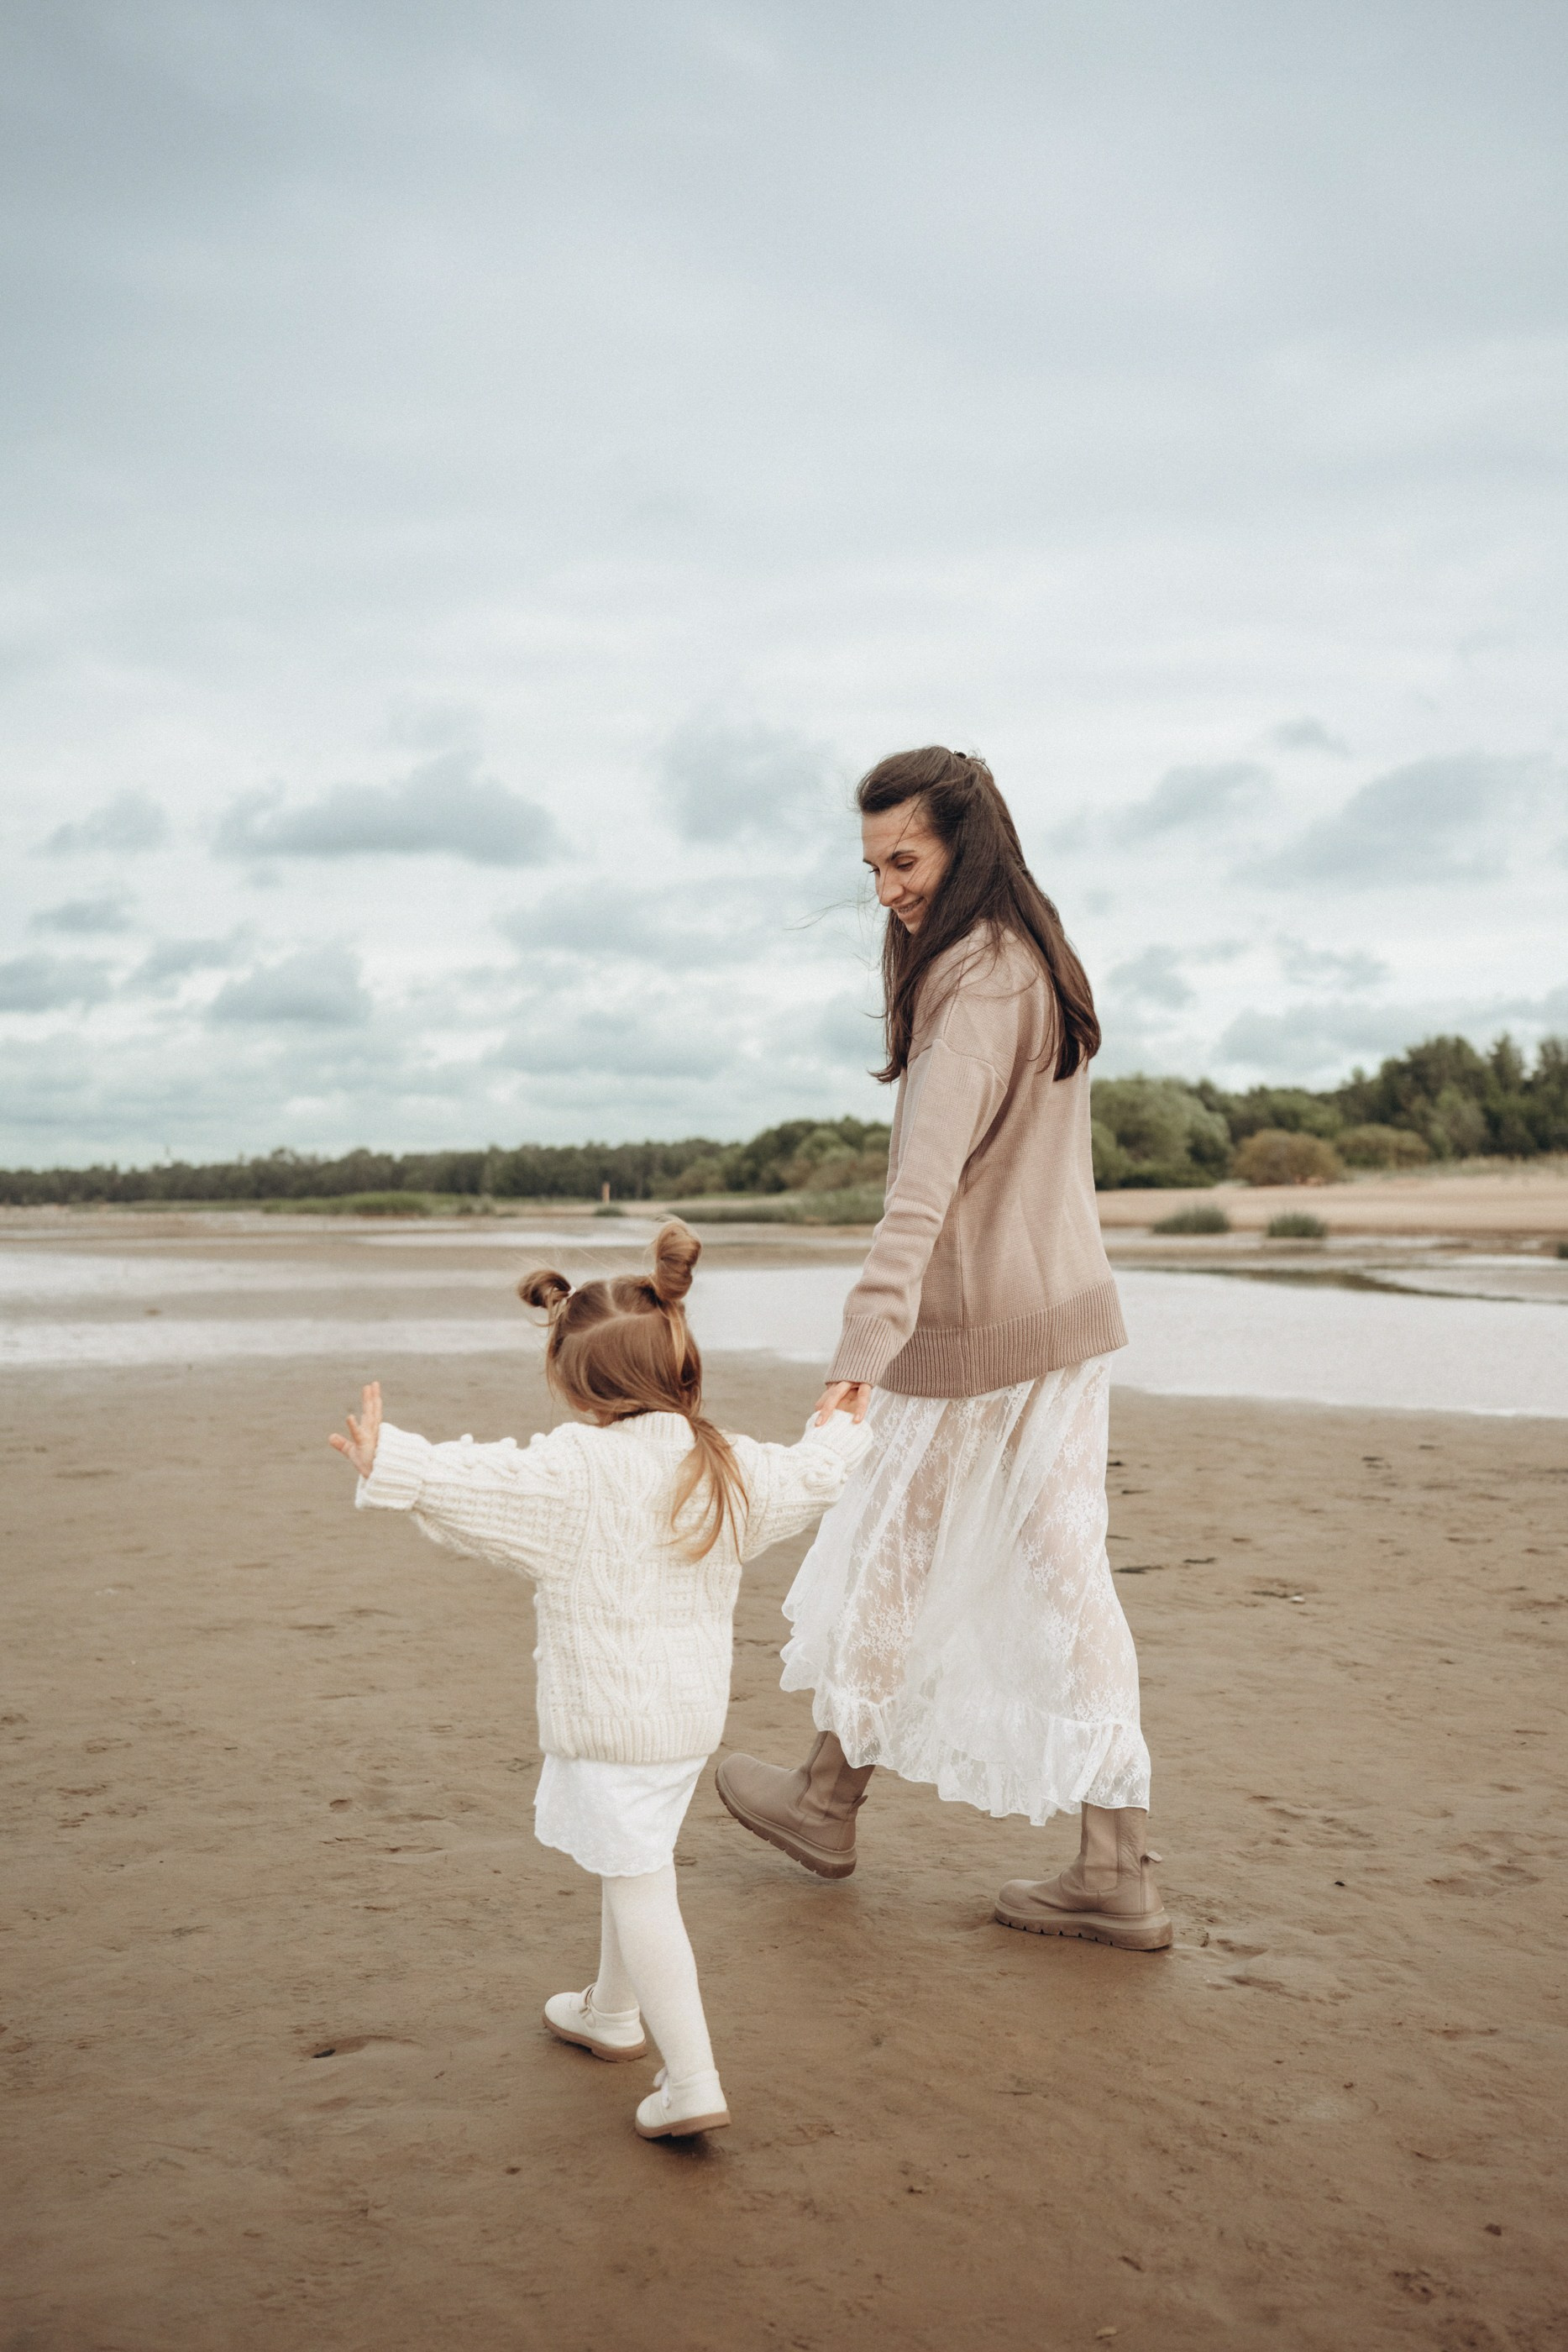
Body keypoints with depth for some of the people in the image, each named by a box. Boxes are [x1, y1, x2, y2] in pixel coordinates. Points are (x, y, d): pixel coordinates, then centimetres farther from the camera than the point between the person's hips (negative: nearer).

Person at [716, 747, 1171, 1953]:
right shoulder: (1042, 962, 11)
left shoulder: (973, 978, -19)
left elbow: (930, 1173, -33)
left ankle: (828, 1799, 31)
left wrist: (868, 1339, -42)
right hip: (1071, 1315, 9)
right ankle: (1117, 1873, 13)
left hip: (974, 1333, -9)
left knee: (884, 1562, 10)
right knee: (1065, 1584, 9)